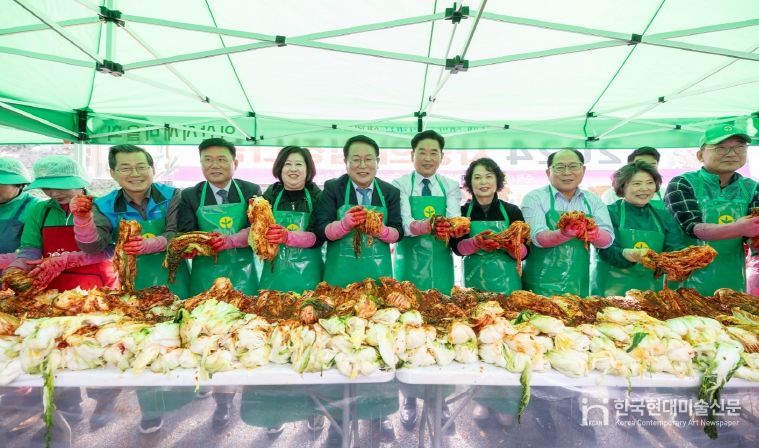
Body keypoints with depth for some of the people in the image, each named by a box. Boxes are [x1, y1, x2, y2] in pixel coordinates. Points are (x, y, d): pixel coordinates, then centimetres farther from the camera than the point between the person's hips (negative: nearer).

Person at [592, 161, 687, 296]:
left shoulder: (664, 216, 12)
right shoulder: (610, 213, -5)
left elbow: (677, 248, 3)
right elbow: (605, 250, -15)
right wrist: (624, 254, -35)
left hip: (651, 289, 5)